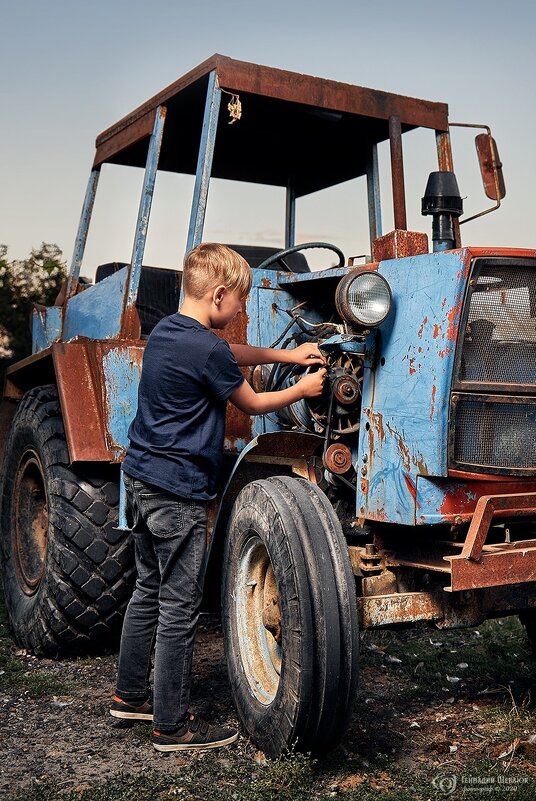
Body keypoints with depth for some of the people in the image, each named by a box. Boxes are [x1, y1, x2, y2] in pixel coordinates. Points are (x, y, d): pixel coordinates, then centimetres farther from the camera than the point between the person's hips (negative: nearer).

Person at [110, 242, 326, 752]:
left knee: (149, 590, 20)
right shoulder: (206, 350, -18)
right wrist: (302, 389, 11)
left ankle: (130, 695, 33)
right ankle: (172, 726, 8)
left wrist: (287, 355, 18)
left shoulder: (165, 331, 10)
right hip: (178, 490, -10)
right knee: (179, 608, -1)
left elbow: (232, 355, 23)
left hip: (141, 476, 10)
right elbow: (252, 404, -4)